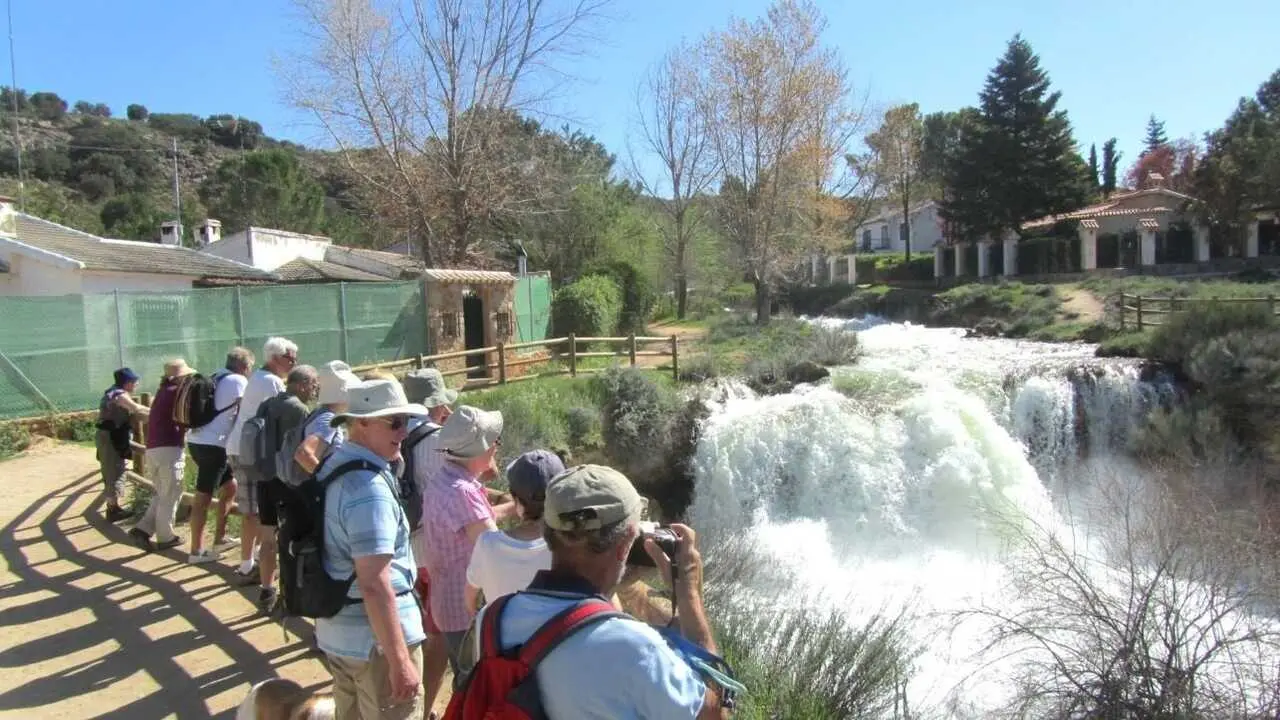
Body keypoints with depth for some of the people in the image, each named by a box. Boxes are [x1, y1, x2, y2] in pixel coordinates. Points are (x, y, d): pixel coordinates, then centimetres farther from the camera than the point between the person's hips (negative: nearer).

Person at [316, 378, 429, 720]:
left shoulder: (333, 465, 4)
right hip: (375, 640, -9)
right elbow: (374, 585, -28)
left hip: (336, 631, 9)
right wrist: (400, 661, -25)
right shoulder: (370, 488, -25)